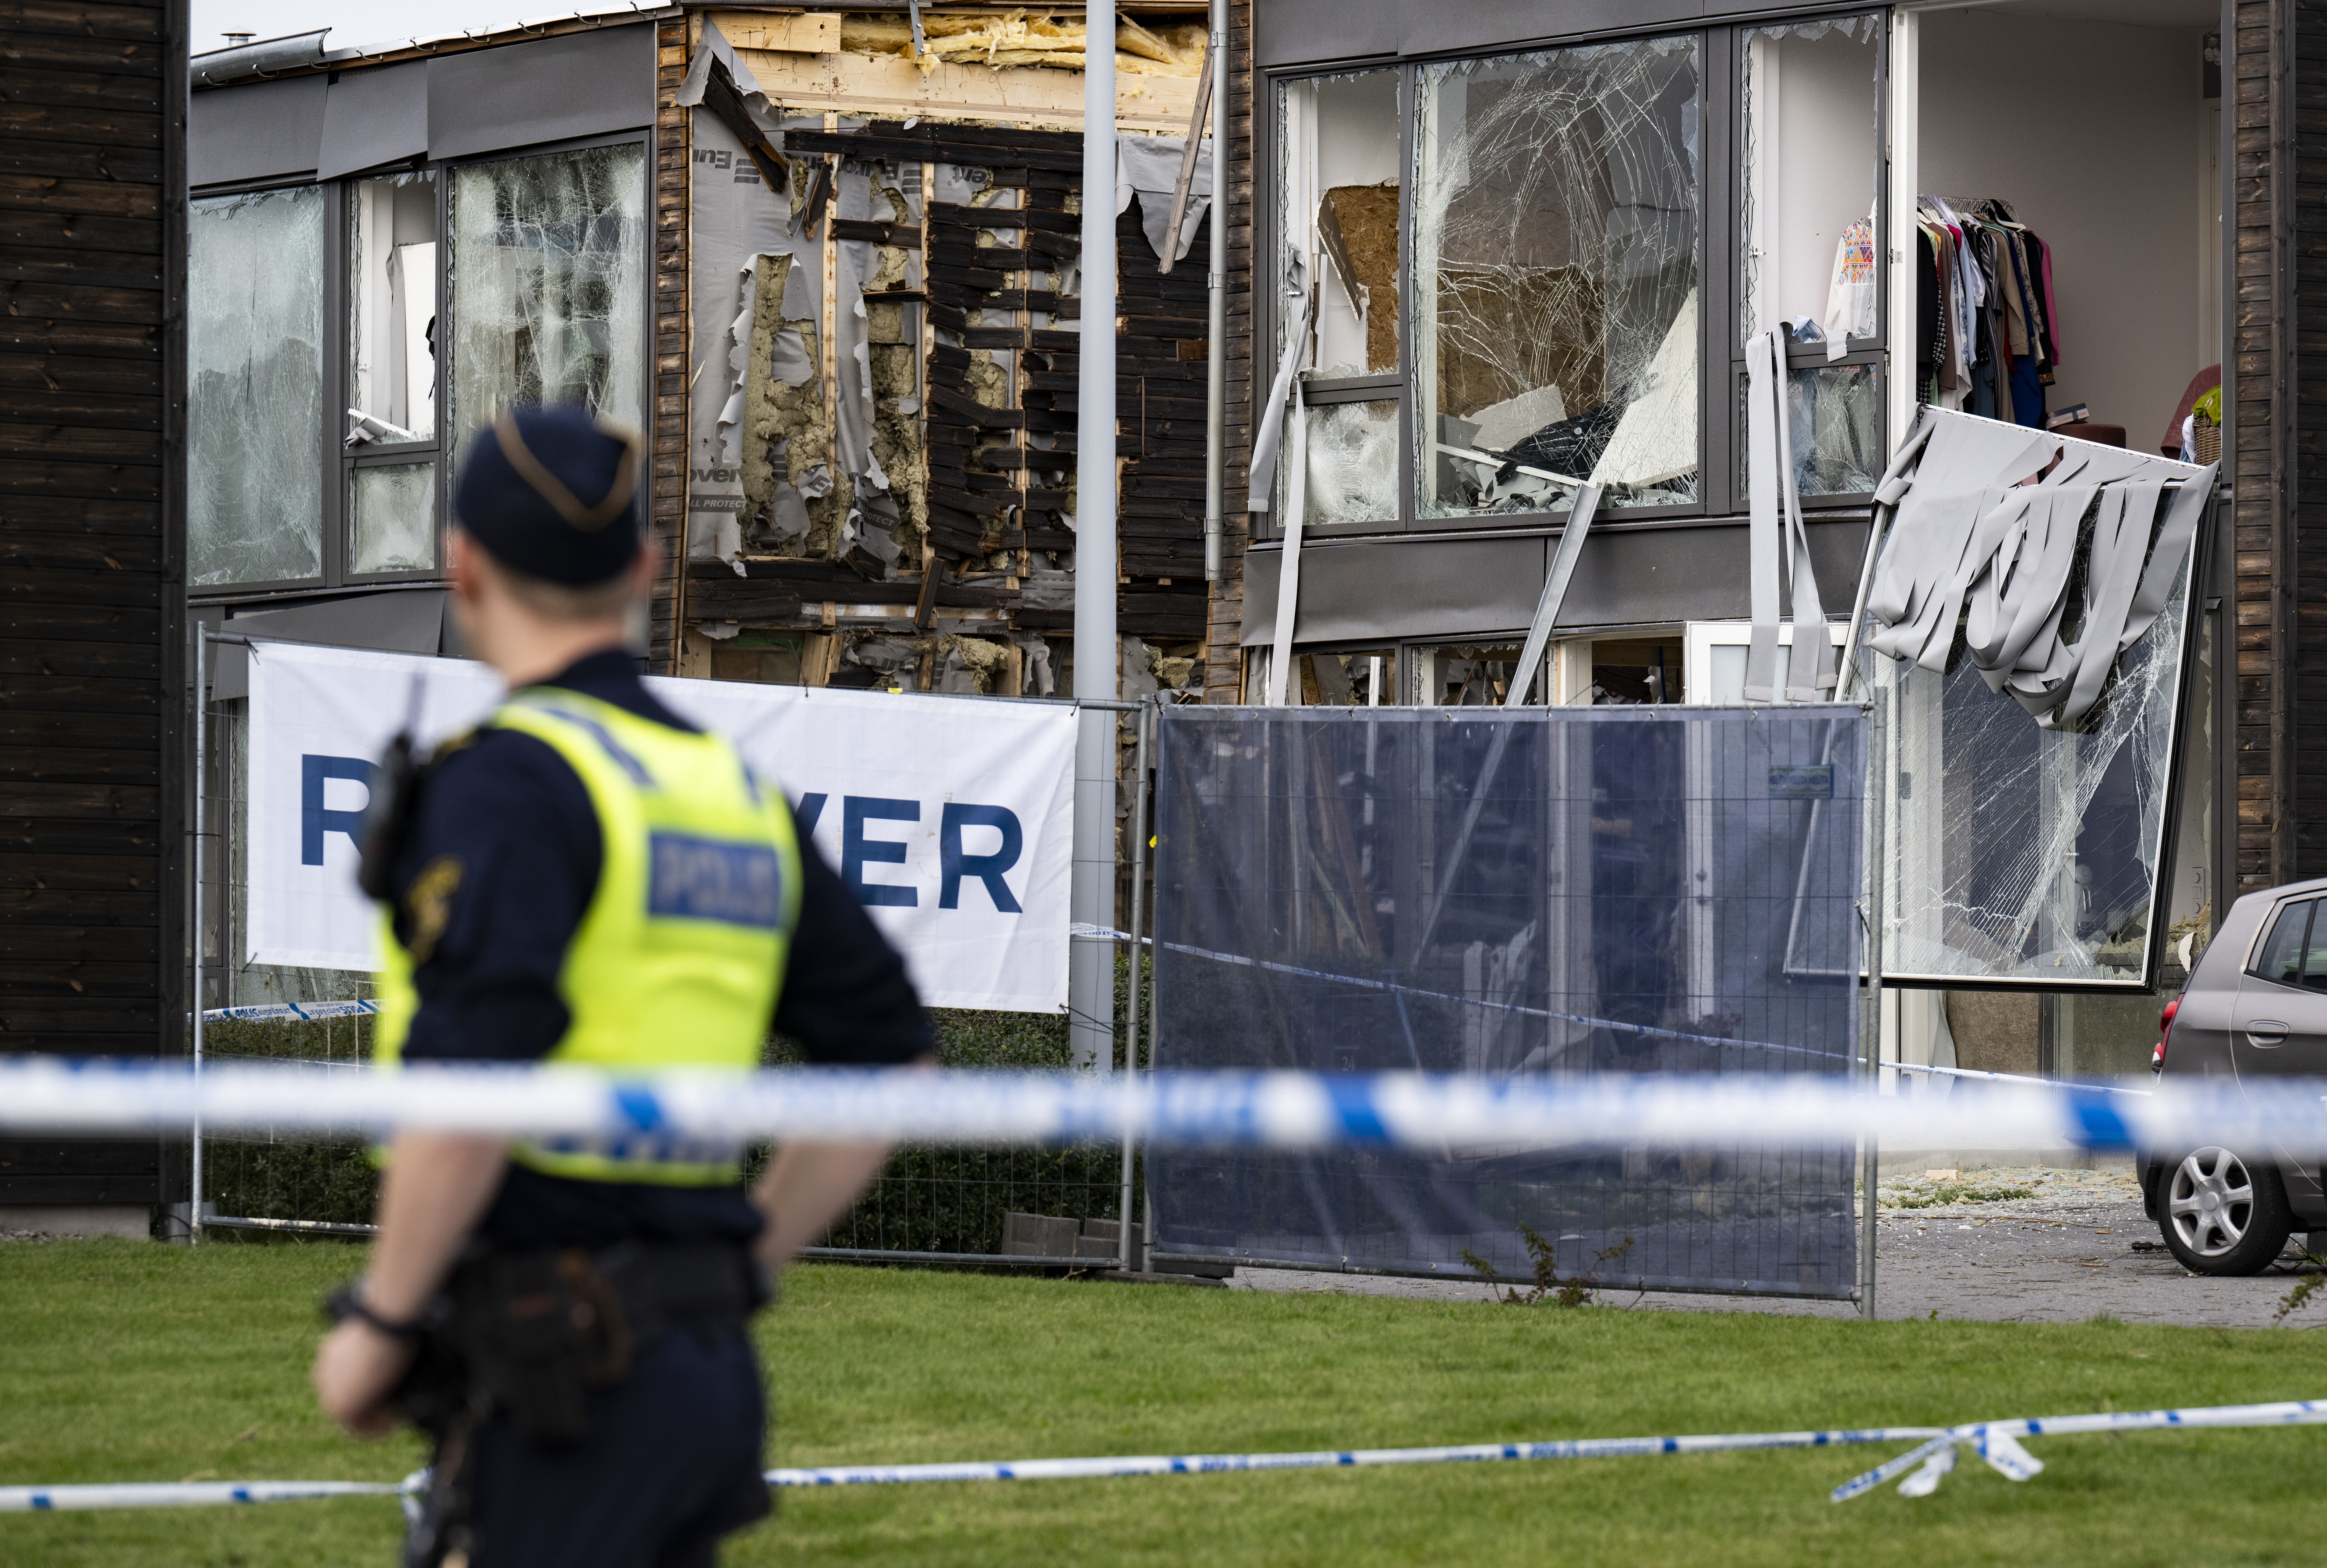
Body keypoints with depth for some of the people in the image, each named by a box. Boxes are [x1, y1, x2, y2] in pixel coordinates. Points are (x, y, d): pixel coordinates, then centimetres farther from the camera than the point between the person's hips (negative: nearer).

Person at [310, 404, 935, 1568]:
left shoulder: (510, 778, -10)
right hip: (713, 1363, 8)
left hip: (564, 1380, -8)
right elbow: (893, 1061, 18)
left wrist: (377, 1321, -10)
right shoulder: (735, 787, 15)